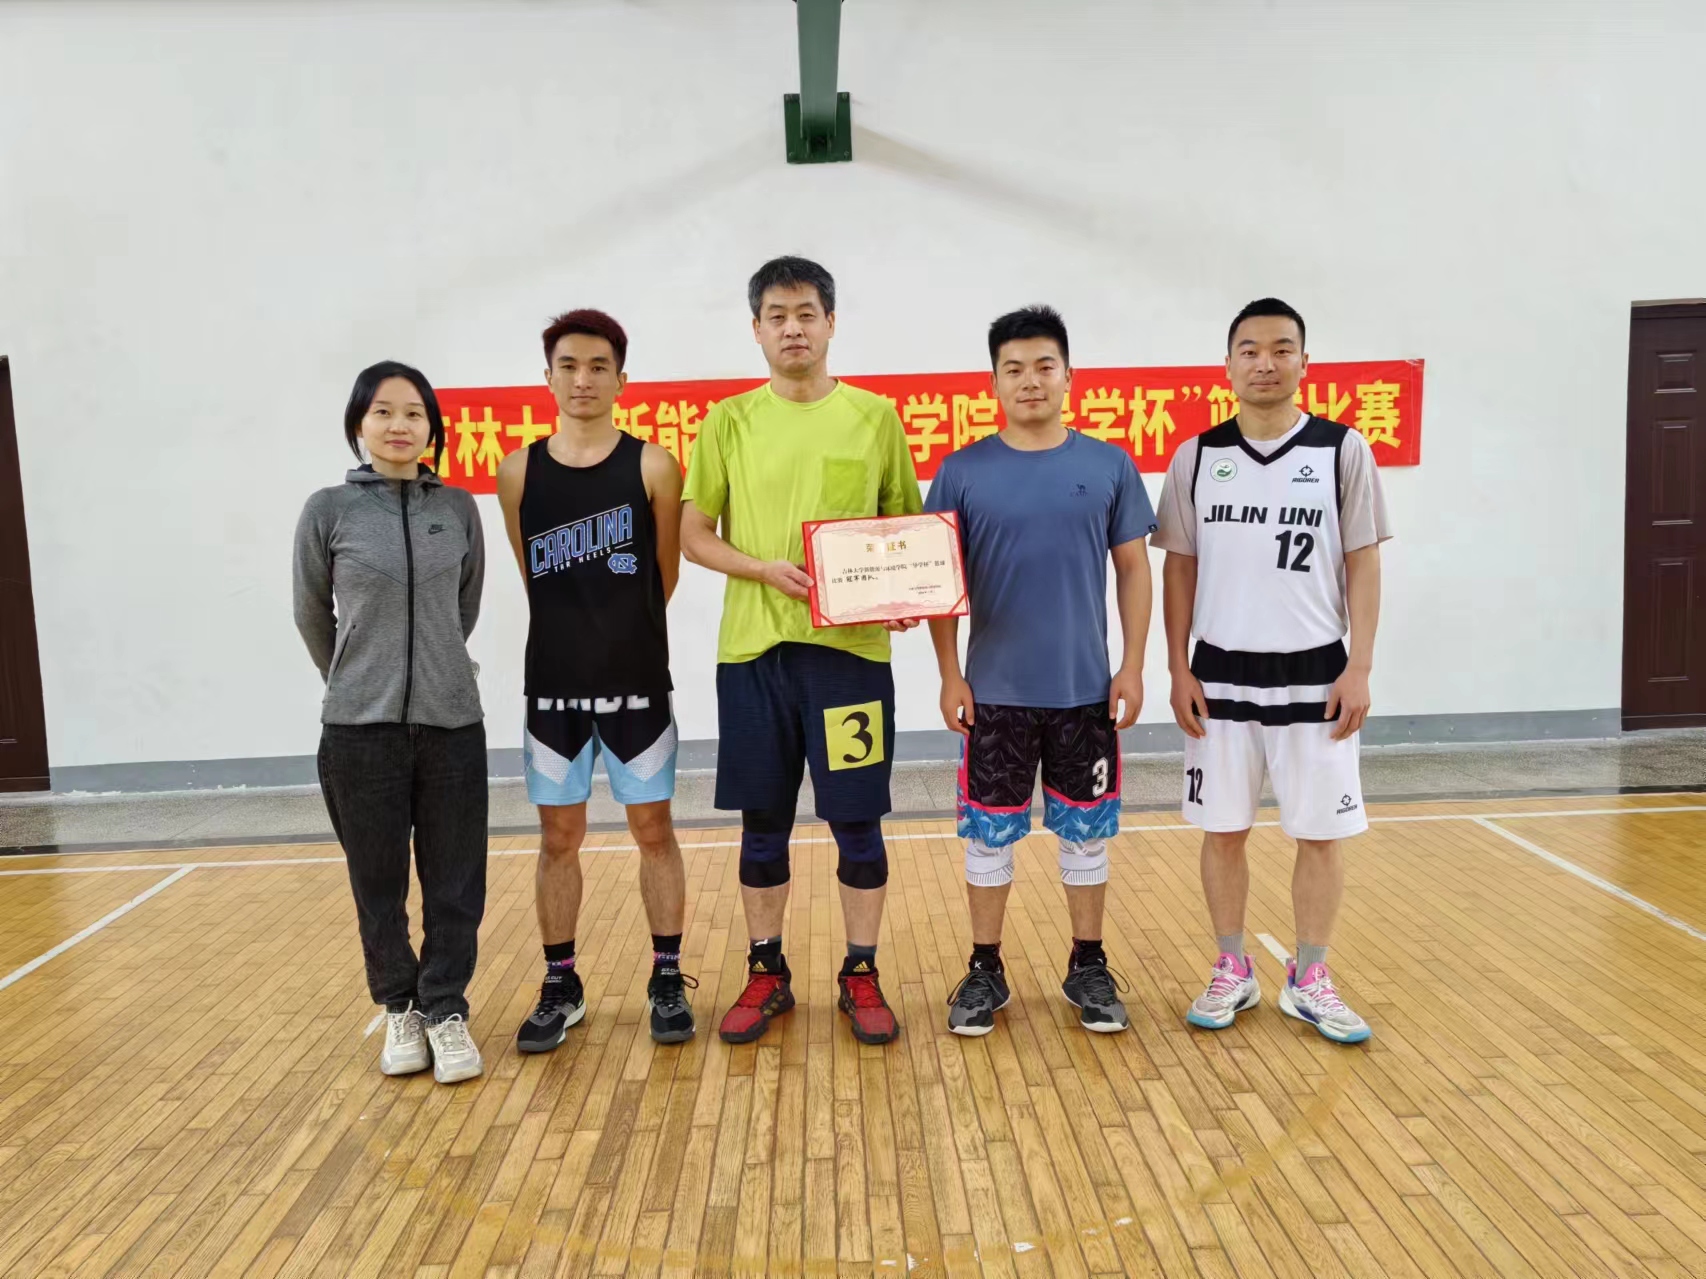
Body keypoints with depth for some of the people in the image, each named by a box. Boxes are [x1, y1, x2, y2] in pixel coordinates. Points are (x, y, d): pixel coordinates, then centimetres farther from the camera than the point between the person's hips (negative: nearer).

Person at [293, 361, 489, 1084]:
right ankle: (400, 1008, 27)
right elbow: (312, 617, 9)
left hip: (451, 722, 1)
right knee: (378, 881, 10)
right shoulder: (329, 511, -2)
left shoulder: (458, 509, 2)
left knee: (455, 882, 6)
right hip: (360, 728, -1)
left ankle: (446, 1010, 22)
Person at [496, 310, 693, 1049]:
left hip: (637, 680, -2)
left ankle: (667, 980, 20)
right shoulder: (519, 472, 2)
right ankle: (561, 987, 23)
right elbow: (532, 574, 11)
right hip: (553, 682, 2)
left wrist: (623, 629, 10)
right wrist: (579, 629, 12)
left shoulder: (652, 466, -5)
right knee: (558, 837, 10)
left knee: (653, 831, 7)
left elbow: (666, 575, 3)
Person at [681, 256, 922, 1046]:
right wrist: (766, 570, -13)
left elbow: (908, 528, 9)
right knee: (763, 821, 10)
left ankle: (861, 975, 21)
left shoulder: (875, 416, 3)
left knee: (857, 819, 5)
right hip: (753, 648, 1)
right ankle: (766, 973, 25)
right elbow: (693, 536, 4)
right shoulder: (728, 421, 4)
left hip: (851, 647, -1)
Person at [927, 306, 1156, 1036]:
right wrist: (950, 675, -3)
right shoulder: (964, 471, -2)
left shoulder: (1110, 466, 0)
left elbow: (1134, 569, 4)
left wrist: (1133, 667, -1)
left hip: (1087, 689, 1)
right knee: (989, 832, 8)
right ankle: (985, 970, 23)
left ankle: (1088, 968, 28)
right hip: (996, 691, 0)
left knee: (1086, 830, 11)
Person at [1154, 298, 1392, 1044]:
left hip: (1315, 677, -1)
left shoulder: (1343, 451, 0)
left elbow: (1363, 564, 0)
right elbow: (1178, 569, 5)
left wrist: (1360, 668, -6)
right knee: (1222, 831, 8)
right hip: (1220, 677, 1)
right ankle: (1233, 972, 24)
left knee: (1320, 833, 6)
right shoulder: (1196, 458, 3)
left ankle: (1309, 981, 22)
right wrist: (1178, 670, 0)